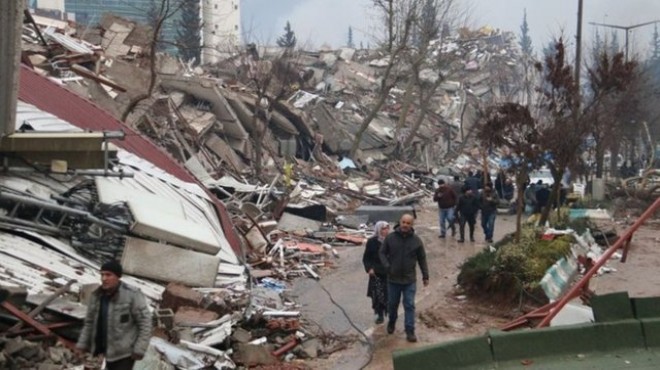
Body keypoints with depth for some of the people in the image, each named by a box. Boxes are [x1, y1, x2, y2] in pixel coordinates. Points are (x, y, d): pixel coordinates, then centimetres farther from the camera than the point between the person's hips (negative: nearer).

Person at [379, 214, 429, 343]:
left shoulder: (416, 240, -4)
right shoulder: (390, 238, -7)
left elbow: (422, 259, 4)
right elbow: (382, 253, 2)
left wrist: (425, 276, 6)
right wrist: (387, 266, -14)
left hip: (410, 280, -1)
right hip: (393, 278, 1)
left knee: (409, 306, -1)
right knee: (392, 303, 16)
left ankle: (410, 331, 5)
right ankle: (392, 322, 43)